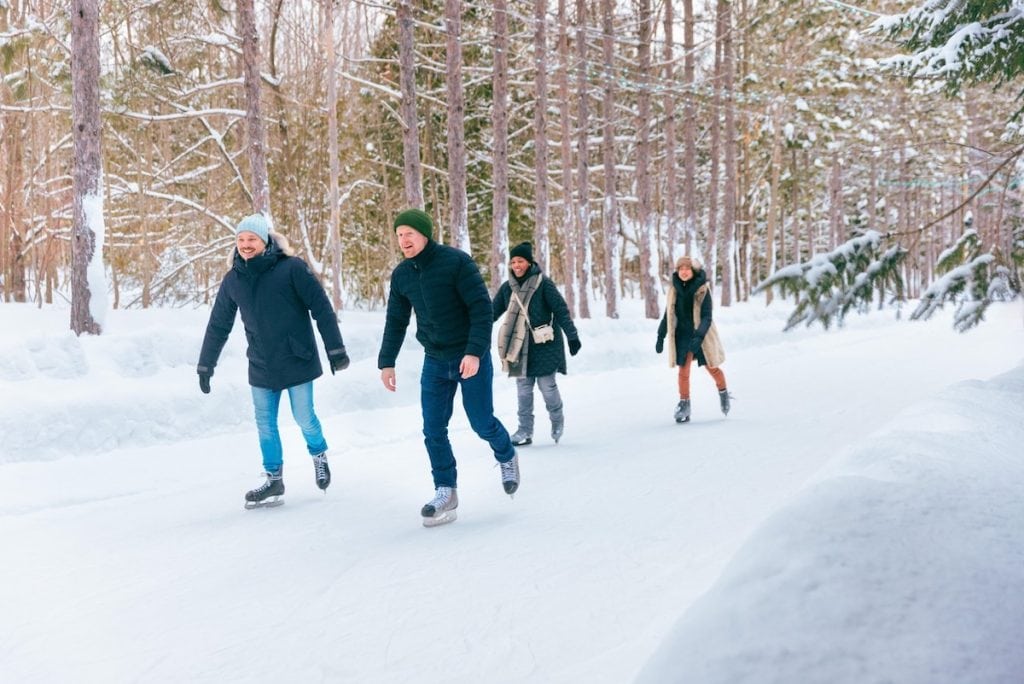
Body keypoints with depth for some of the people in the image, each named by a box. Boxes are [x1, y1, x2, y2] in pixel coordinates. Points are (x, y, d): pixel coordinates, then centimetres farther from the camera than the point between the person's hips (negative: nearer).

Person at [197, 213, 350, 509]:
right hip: (261, 366, 4)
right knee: (265, 424, 5)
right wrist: (205, 365, 12)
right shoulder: (233, 280, 3)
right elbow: (218, 325, 11)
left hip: (297, 361, -4)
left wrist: (335, 349, -10)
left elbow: (321, 308, -9)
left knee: (304, 418, 2)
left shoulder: (291, 268, -11)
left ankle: (319, 455, 33)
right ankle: (274, 481, 18)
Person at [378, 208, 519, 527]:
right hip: (435, 361, 5)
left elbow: (482, 307, -19)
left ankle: (507, 457, 34)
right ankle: (446, 493, 9)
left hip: (471, 357, -5)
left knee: (482, 422, 3)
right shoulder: (401, 275, 1)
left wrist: (475, 352, -26)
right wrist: (386, 361, 3)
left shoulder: (457, 261, -17)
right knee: (433, 430, -1)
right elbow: (396, 321, 10)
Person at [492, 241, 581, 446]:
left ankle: (557, 421, 23)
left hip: (543, 346, -4)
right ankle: (525, 431, 11)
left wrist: (572, 336, -12)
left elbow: (561, 310, -9)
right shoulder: (507, 287, 4)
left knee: (547, 385, -2)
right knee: (523, 389, 4)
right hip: (520, 346, 4)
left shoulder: (543, 284, -8)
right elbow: (492, 312, 7)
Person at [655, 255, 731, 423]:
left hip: (701, 335, -3)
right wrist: (660, 337, 7)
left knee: (712, 368, 11)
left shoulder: (703, 289, -13)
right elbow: (667, 315, 9)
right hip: (682, 335, 3)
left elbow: (707, 317, -17)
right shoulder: (674, 290, -1)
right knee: (683, 371, -2)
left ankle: (723, 393, 37)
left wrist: (699, 336, -30)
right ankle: (684, 405, 7)